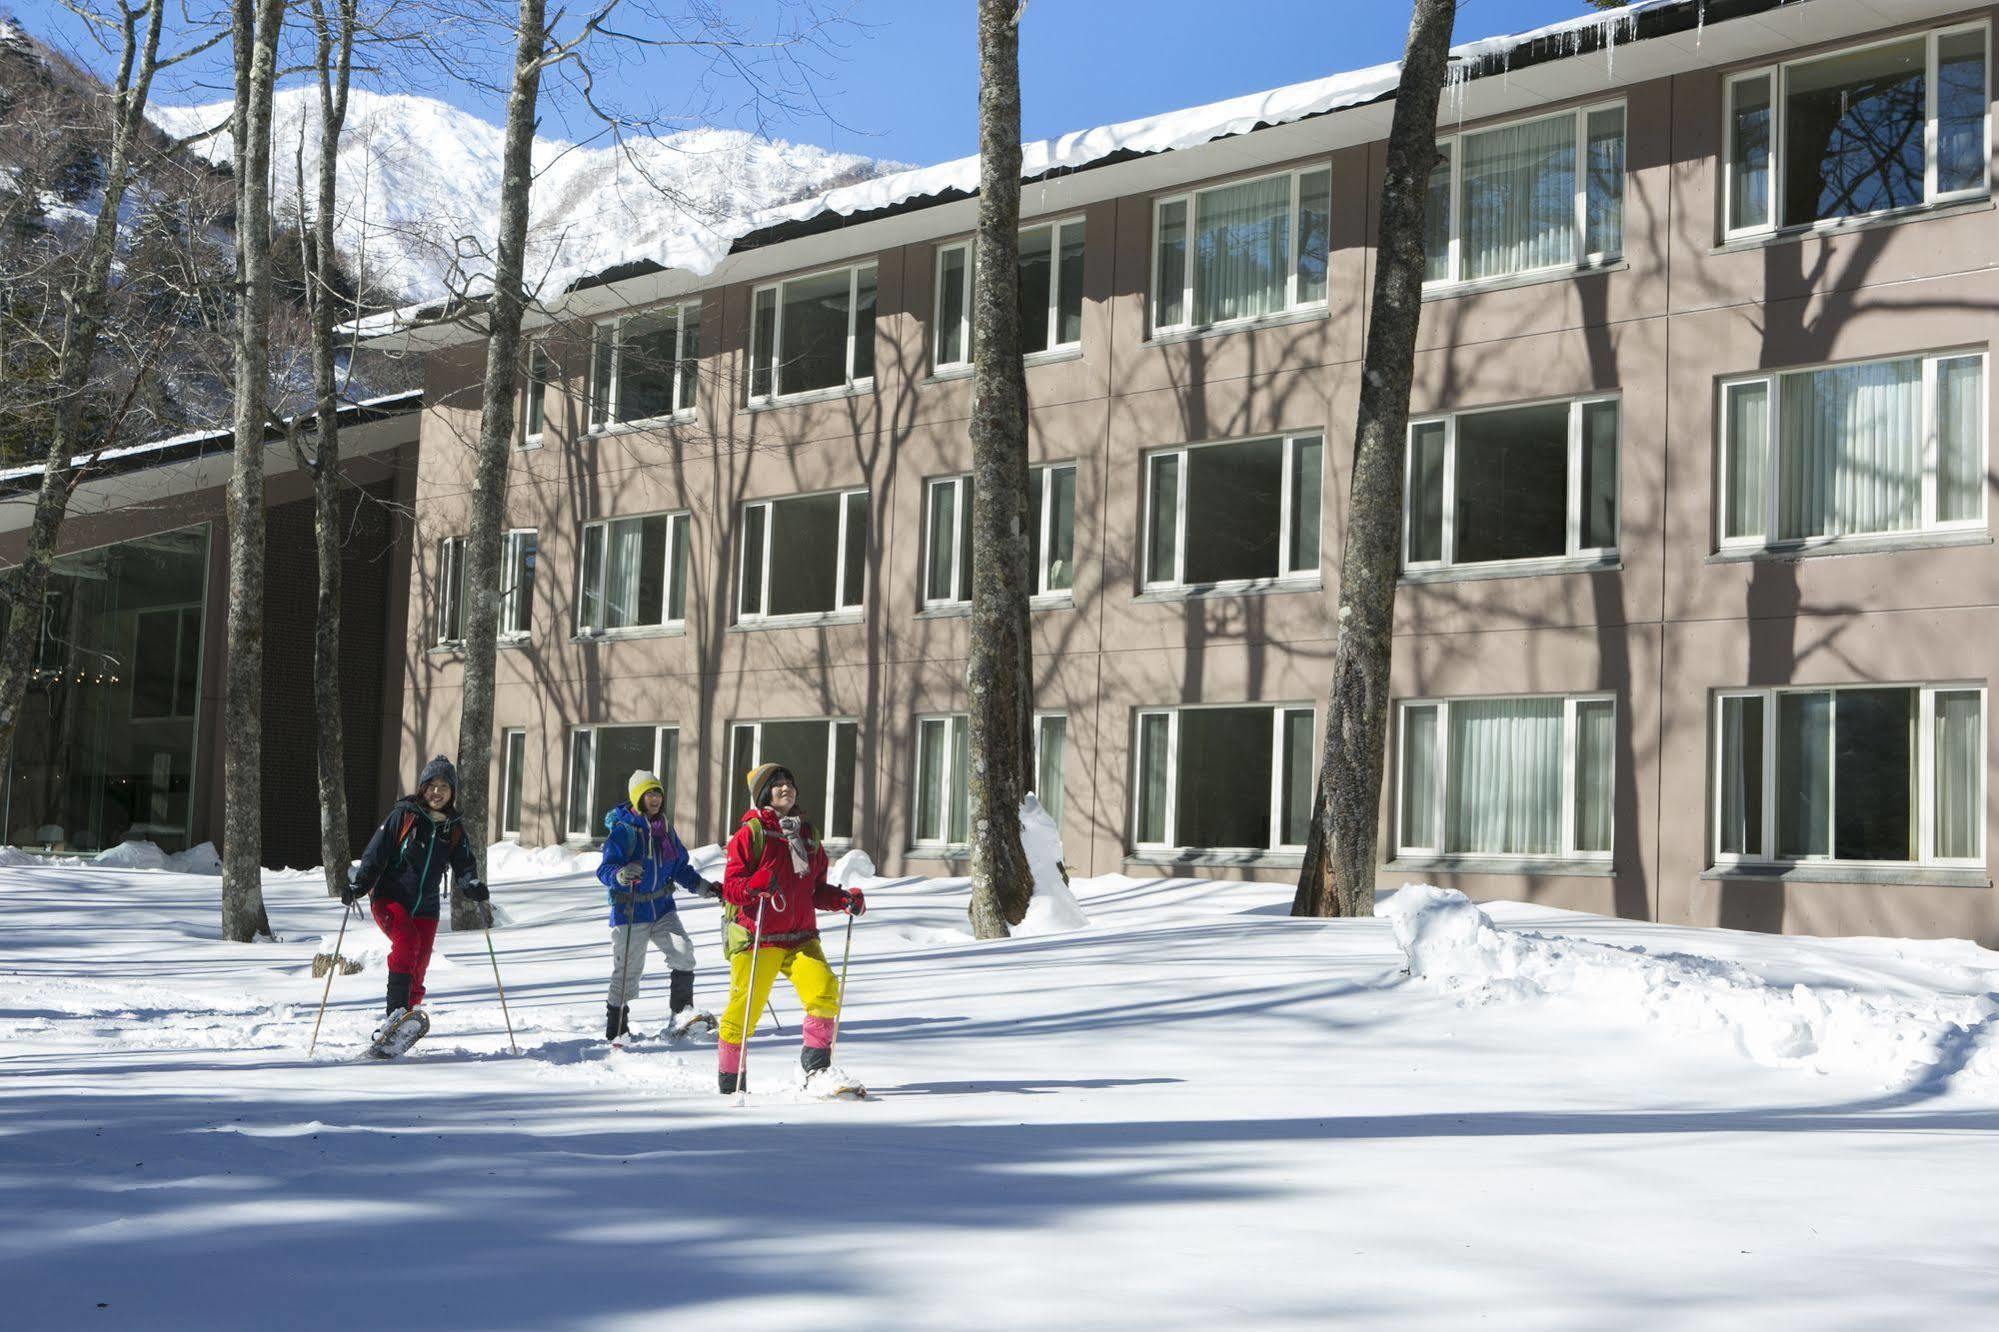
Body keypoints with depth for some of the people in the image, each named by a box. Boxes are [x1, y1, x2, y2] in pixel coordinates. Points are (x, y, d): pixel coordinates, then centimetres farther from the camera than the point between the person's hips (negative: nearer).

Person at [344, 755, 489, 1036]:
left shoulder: (454, 829, 10)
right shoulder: (403, 815, -3)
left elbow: (464, 866, 5)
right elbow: (375, 853, -5)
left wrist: (475, 889, -15)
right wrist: (357, 886, -16)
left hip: (426, 907, 5)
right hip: (390, 899, -5)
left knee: (417, 970, -1)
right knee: (406, 940, -32)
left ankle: (394, 1030, 9)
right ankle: (396, 1010, -36)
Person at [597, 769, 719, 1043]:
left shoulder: (665, 828, 9)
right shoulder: (622, 830, -11)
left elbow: (680, 866, 18)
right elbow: (605, 869, -17)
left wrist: (699, 885, 3)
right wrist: (620, 875, -39)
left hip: (662, 907, 5)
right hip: (629, 911, -5)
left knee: (682, 950, -16)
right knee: (627, 972, 1)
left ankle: (682, 1013, -11)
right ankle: (615, 1031, 17)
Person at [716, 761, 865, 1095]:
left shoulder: (807, 835, 16)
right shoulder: (751, 832, -2)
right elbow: (731, 886, -7)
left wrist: (844, 899, 4)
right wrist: (756, 885, -27)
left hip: (801, 938, 5)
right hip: (757, 938, -4)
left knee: (825, 991, -16)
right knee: (744, 1009, -2)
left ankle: (816, 1066, 0)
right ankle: (729, 1080, 18)